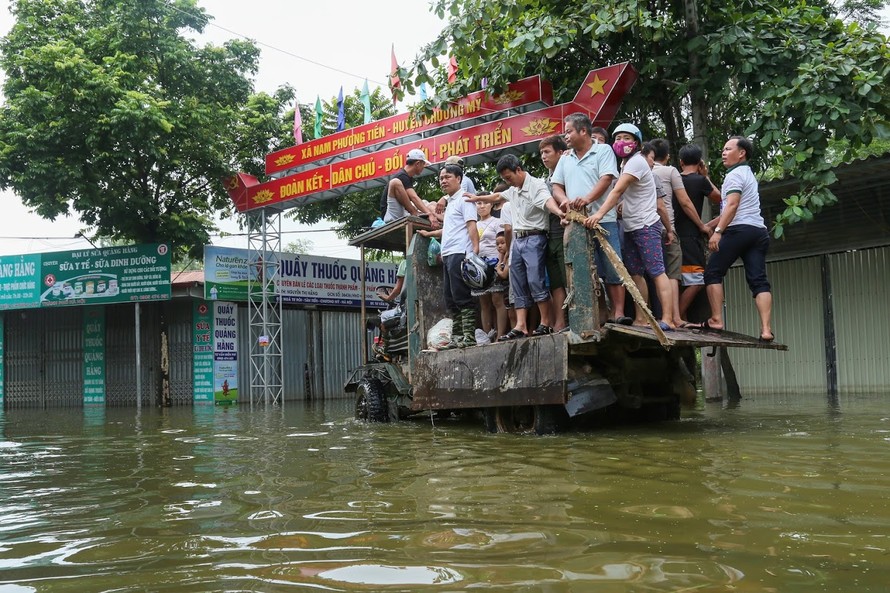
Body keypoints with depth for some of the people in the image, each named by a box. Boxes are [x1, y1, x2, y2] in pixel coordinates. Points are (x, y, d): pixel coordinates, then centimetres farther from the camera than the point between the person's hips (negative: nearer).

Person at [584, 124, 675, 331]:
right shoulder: (625, 163, 17)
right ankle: (640, 318, 9)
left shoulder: (636, 161, -12)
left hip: (646, 226, -9)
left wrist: (600, 213, -34)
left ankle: (667, 318, -13)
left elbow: (617, 191, -25)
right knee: (635, 273, 6)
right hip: (630, 227, 9)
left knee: (656, 271, -11)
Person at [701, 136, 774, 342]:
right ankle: (766, 328, -12)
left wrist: (717, 231, -21)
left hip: (739, 230, -8)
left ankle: (716, 319, -5)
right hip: (759, 231, 9)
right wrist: (708, 224, 33)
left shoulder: (734, 174, -1)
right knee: (758, 280, -2)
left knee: (713, 272, 1)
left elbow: (732, 205, -15)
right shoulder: (748, 174, 29)